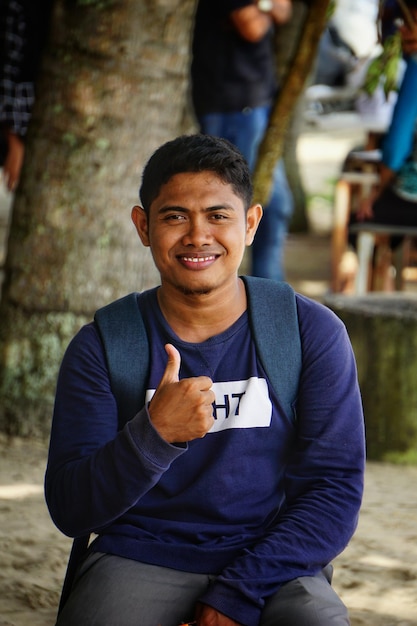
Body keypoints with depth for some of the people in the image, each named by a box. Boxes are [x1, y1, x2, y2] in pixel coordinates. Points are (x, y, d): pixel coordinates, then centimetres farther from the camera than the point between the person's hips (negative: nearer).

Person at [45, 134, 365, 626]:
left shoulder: (312, 333, 2)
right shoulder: (101, 346, 1)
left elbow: (335, 490, -1)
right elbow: (70, 511, -4)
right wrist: (154, 434, -23)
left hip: (270, 562, 1)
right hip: (137, 561, 0)